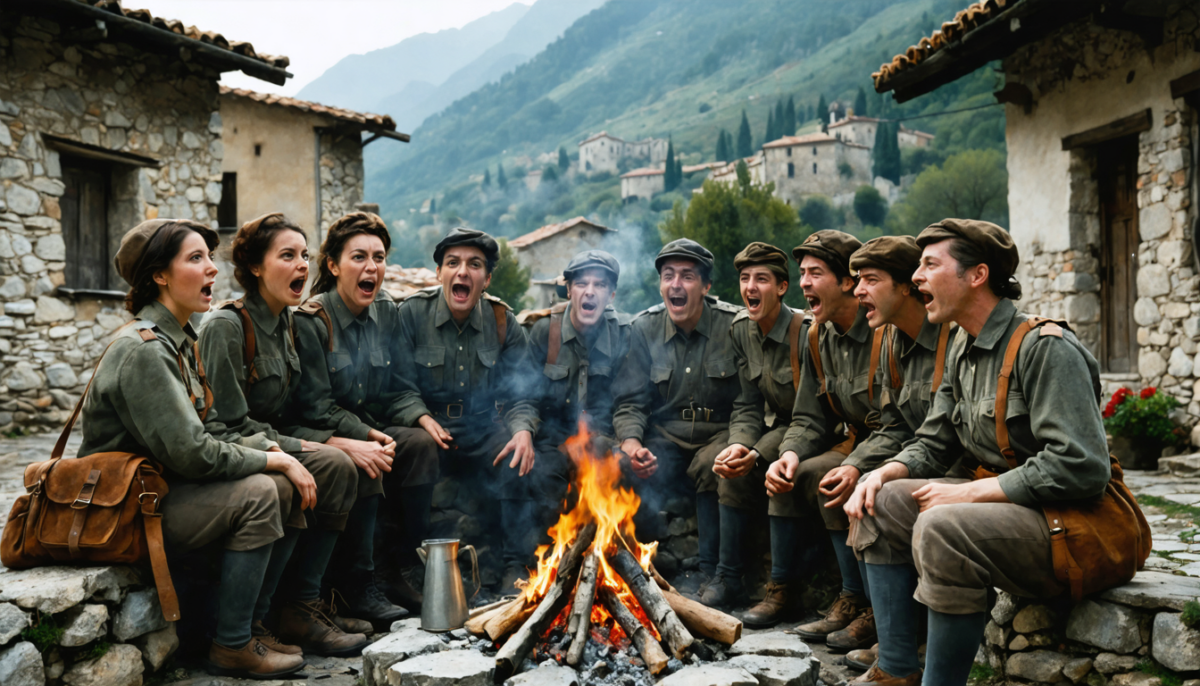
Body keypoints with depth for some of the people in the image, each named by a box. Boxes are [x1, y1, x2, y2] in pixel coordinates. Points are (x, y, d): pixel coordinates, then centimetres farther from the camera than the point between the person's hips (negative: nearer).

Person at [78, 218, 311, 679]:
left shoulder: (179, 340, 10)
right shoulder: (143, 350, -21)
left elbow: (212, 432, 11)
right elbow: (192, 454, -26)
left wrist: (275, 450, -4)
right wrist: (275, 460, -16)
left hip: (161, 489, 9)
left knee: (285, 486, -3)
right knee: (258, 493, -22)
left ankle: (259, 620, 6)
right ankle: (231, 648, -11)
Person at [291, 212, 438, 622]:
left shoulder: (387, 317, 8)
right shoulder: (310, 320, -10)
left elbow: (395, 391, 9)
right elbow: (315, 406, -14)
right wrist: (365, 436, -24)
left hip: (373, 428, 5)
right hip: (325, 436, -5)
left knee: (421, 444, -23)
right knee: (361, 463, -34)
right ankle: (356, 586, -20)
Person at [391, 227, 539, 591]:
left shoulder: (503, 322, 4)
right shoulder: (411, 312, -3)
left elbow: (518, 395, 3)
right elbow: (402, 387, -7)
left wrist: (523, 430, -19)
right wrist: (424, 419, -27)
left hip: (484, 432, 2)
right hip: (431, 431, -2)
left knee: (519, 457, -26)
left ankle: (517, 567, -12)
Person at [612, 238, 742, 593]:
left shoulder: (735, 325, -6)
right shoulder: (644, 328, 2)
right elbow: (630, 402, 2)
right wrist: (632, 444, -19)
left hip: (719, 433, -2)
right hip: (664, 438, 2)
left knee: (712, 466, -35)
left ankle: (712, 572, -14)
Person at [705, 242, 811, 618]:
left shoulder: (806, 333, -23)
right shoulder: (742, 329, 0)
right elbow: (747, 406, 1)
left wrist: (759, 453, -31)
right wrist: (740, 445, -19)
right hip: (783, 429, 7)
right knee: (732, 464, -13)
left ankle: (783, 588, -20)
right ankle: (729, 578, -1)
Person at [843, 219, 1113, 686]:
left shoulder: (1044, 348, -16)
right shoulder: (963, 351, 12)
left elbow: (1080, 468, -24)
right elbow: (933, 446, 18)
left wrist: (970, 492, -20)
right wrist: (885, 473, -3)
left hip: (1068, 525, -9)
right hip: (997, 505, 9)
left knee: (941, 527, -33)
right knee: (882, 502, 0)